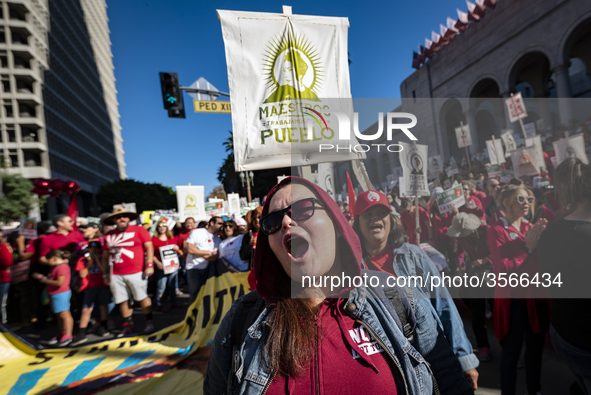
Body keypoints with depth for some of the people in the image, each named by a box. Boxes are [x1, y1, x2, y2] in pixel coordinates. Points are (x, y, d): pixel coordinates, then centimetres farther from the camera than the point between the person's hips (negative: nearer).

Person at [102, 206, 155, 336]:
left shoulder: (138, 230, 0)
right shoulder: (108, 235, 11)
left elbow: (149, 247, -3)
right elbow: (105, 256, 17)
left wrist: (149, 265, -10)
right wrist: (106, 274, 15)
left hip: (136, 273, -4)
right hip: (116, 275, 4)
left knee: (142, 298, 1)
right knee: (122, 301, 9)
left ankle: (149, 322, 13)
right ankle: (128, 325, 24)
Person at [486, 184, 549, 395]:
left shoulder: (530, 227, 8)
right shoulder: (496, 231, -11)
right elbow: (504, 270, -18)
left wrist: (541, 238, -11)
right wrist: (528, 247, -18)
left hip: (536, 296, 6)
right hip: (512, 298, -6)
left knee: (535, 348, 20)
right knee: (511, 351, 5)